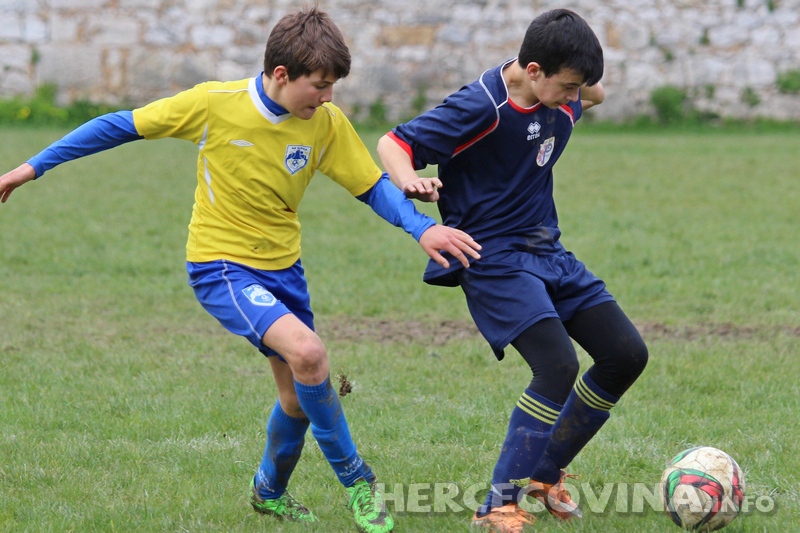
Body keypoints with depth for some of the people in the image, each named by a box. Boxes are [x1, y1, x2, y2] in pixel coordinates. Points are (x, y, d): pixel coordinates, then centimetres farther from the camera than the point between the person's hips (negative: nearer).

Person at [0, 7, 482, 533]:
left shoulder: (327, 124, -9)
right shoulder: (215, 104, -19)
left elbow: (373, 185, -2)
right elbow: (122, 126, -8)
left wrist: (421, 228, -21)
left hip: (282, 267, 5)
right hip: (221, 267, -5)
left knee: (299, 397, 14)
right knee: (306, 351, -28)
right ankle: (356, 478, -10)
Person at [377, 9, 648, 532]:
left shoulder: (559, 98, 0)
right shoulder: (481, 107, -22)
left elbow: (592, 90, 29)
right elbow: (393, 143, -21)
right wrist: (410, 181, -37)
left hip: (548, 250, 8)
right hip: (494, 258, -8)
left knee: (627, 355, 3)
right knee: (558, 367, -24)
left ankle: (546, 475, 18)